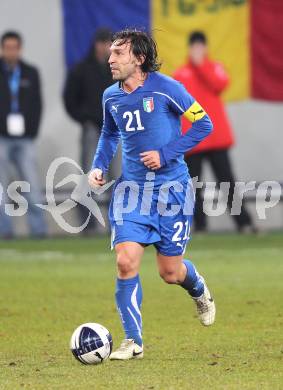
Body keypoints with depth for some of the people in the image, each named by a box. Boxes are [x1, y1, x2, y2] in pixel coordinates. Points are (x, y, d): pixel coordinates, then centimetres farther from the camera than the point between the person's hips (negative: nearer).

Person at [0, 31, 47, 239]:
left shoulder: (31, 73, 11)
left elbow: (37, 104, 11)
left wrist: (32, 131, 0)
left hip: (25, 138, 2)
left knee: (32, 183, -4)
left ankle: (39, 229, -1)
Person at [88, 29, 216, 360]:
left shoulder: (166, 88, -13)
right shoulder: (111, 97, 3)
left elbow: (203, 124, -7)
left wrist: (166, 154, -15)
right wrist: (99, 166, 6)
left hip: (170, 186, -3)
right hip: (131, 187, 3)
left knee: (170, 273, 4)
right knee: (126, 262, -13)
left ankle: (200, 291, 41)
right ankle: (133, 342, -2)